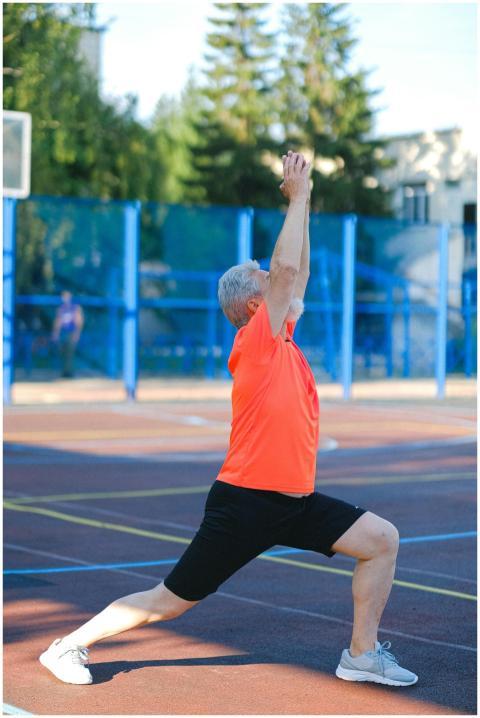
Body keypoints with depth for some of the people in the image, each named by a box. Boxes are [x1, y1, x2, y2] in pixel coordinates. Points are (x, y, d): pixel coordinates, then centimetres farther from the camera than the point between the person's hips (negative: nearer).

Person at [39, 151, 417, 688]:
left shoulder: (280, 338, 9)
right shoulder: (256, 341, -13)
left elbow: (297, 274, 18)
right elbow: (286, 267, -20)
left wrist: (303, 201, 13)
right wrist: (298, 196, -10)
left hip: (295, 502, 8)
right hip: (246, 501, -8)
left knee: (382, 539, 0)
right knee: (171, 601, -1)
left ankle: (362, 654, 8)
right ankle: (69, 647, 13)